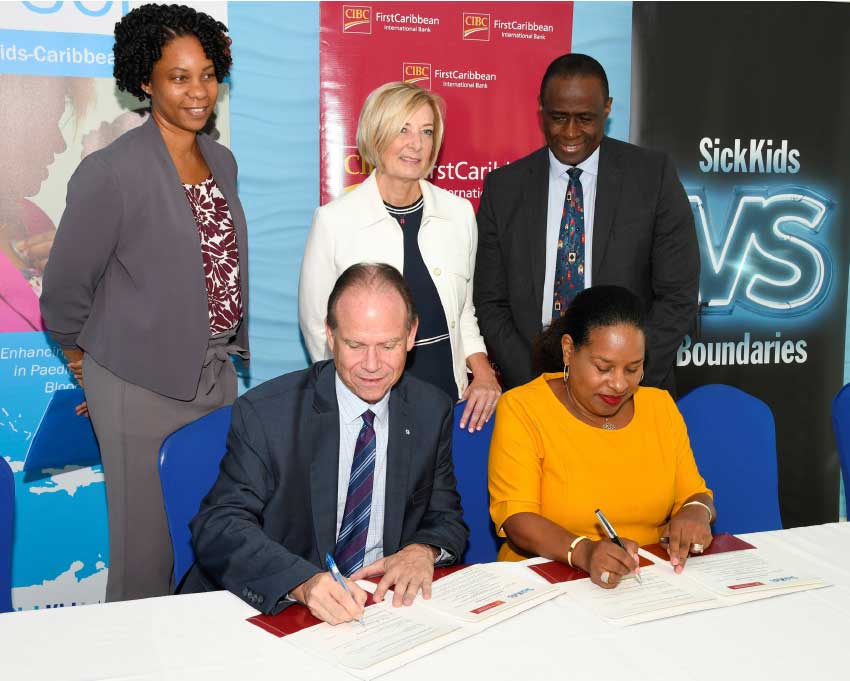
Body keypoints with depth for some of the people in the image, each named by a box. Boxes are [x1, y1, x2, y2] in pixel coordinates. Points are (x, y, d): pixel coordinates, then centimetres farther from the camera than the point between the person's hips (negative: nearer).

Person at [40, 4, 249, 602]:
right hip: (142, 386, -6)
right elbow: (65, 287, -7)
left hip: (216, 372, 7)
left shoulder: (222, 161, 7)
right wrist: (85, 357, 6)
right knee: (148, 542, 5)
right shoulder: (113, 172, -15)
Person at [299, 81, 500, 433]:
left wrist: (482, 371, -3)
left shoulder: (459, 212, 3)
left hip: (450, 396, 3)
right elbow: (316, 321, -2)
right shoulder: (334, 220, -8)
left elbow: (464, 310, 12)